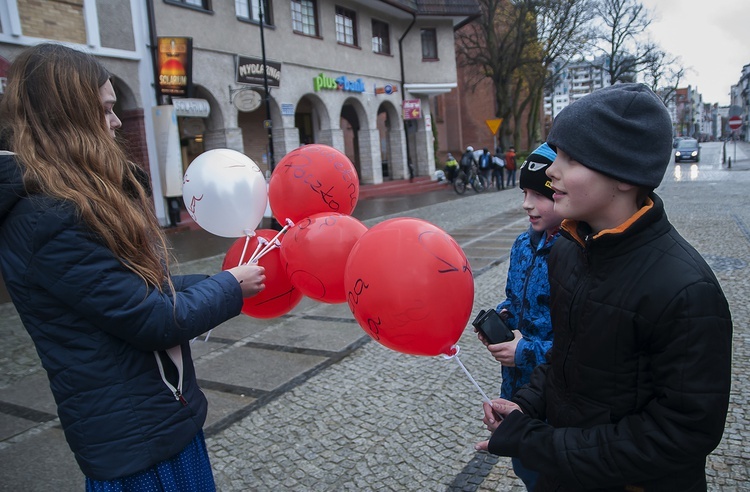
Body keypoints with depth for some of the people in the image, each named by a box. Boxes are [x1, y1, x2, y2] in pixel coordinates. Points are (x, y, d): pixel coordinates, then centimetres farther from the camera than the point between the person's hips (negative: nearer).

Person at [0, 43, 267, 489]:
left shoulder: (76, 201, 7)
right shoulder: (48, 221, -24)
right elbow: (155, 321, -22)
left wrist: (221, 282, 3)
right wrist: (230, 287, -8)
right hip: (135, 437, -9)